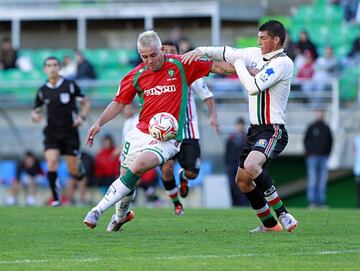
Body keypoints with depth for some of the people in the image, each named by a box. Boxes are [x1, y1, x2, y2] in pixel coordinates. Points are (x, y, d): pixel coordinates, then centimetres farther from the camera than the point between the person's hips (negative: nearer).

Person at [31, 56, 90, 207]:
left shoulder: (70, 86, -3)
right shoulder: (43, 91, 3)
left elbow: (86, 102, 6)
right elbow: (35, 110, 14)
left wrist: (81, 117, -11)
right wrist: (35, 115, -9)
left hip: (70, 133, -1)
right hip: (52, 133, 1)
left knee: (73, 170, 1)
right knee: (51, 162, -19)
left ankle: (81, 171, 40)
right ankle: (56, 199, -12)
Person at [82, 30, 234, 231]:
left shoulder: (180, 66, -7)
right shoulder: (136, 76, 1)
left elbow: (216, 67, -2)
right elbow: (119, 103, 10)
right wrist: (99, 123, -1)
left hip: (167, 138, -4)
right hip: (140, 133, 4)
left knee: (138, 167, -27)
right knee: (126, 177, 8)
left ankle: (99, 210, -21)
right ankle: (121, 215, 41)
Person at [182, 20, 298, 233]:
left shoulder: (283, 63, -15)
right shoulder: (255, 54, 10)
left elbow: (253, 87, -23)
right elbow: (228, 53, 20)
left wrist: (240, 66, -7)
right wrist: (202, 51, 5)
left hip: (273, 130, -9)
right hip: (256, 128, 9)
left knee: (251, 166, -32)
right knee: (242, 180, 9)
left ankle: (283, 214, -25)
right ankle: (269, 223, 23)